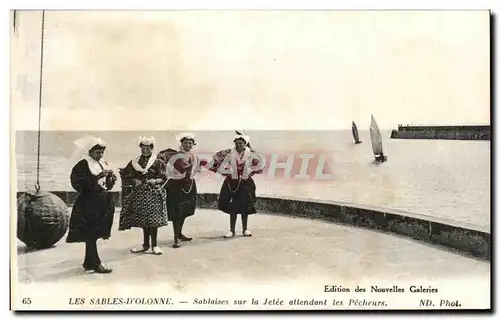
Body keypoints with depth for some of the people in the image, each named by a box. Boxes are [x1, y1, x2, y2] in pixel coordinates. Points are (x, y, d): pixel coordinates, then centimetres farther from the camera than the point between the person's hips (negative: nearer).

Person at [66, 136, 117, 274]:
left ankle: (88, 262, 19)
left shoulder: (103, 164, 14)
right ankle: (95, 263, -1)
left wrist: (110, 180, -2)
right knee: (91, 234, -6)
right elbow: (78, 183, -20)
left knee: (93, 234, 12)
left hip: (102, 203, 7)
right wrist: (97, 177, -24)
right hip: (89, 204, -7)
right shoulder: (83, 165, -9)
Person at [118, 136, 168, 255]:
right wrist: (134, 180, -6)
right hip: (139, 193, 4)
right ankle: (145, 244, 19)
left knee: (153, 219, -5)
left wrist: (155, 181, -22)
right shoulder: (135, 162, 8)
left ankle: (154, 245, 5)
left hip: (154, 193, -4)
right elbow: (126, 175, 10)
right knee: (143, 219, 8)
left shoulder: (158, 162, -2)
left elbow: (163, 178, -4)